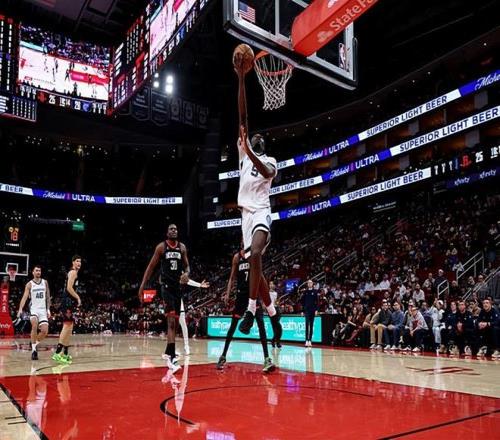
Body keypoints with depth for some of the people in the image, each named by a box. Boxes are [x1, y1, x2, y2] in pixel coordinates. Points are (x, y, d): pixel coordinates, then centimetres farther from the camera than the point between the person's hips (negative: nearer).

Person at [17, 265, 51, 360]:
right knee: (34, 326, -27)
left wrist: (48, 309, 9)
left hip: (43, 310, 3)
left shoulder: (45, 282, 8)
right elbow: (25, 297, -12)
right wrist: (20, 309, -26)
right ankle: (33, 349, -17)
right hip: (34, 309, -3)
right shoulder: (29, 284, -1)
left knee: (45, 331, -6)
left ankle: (34, 344, 20)